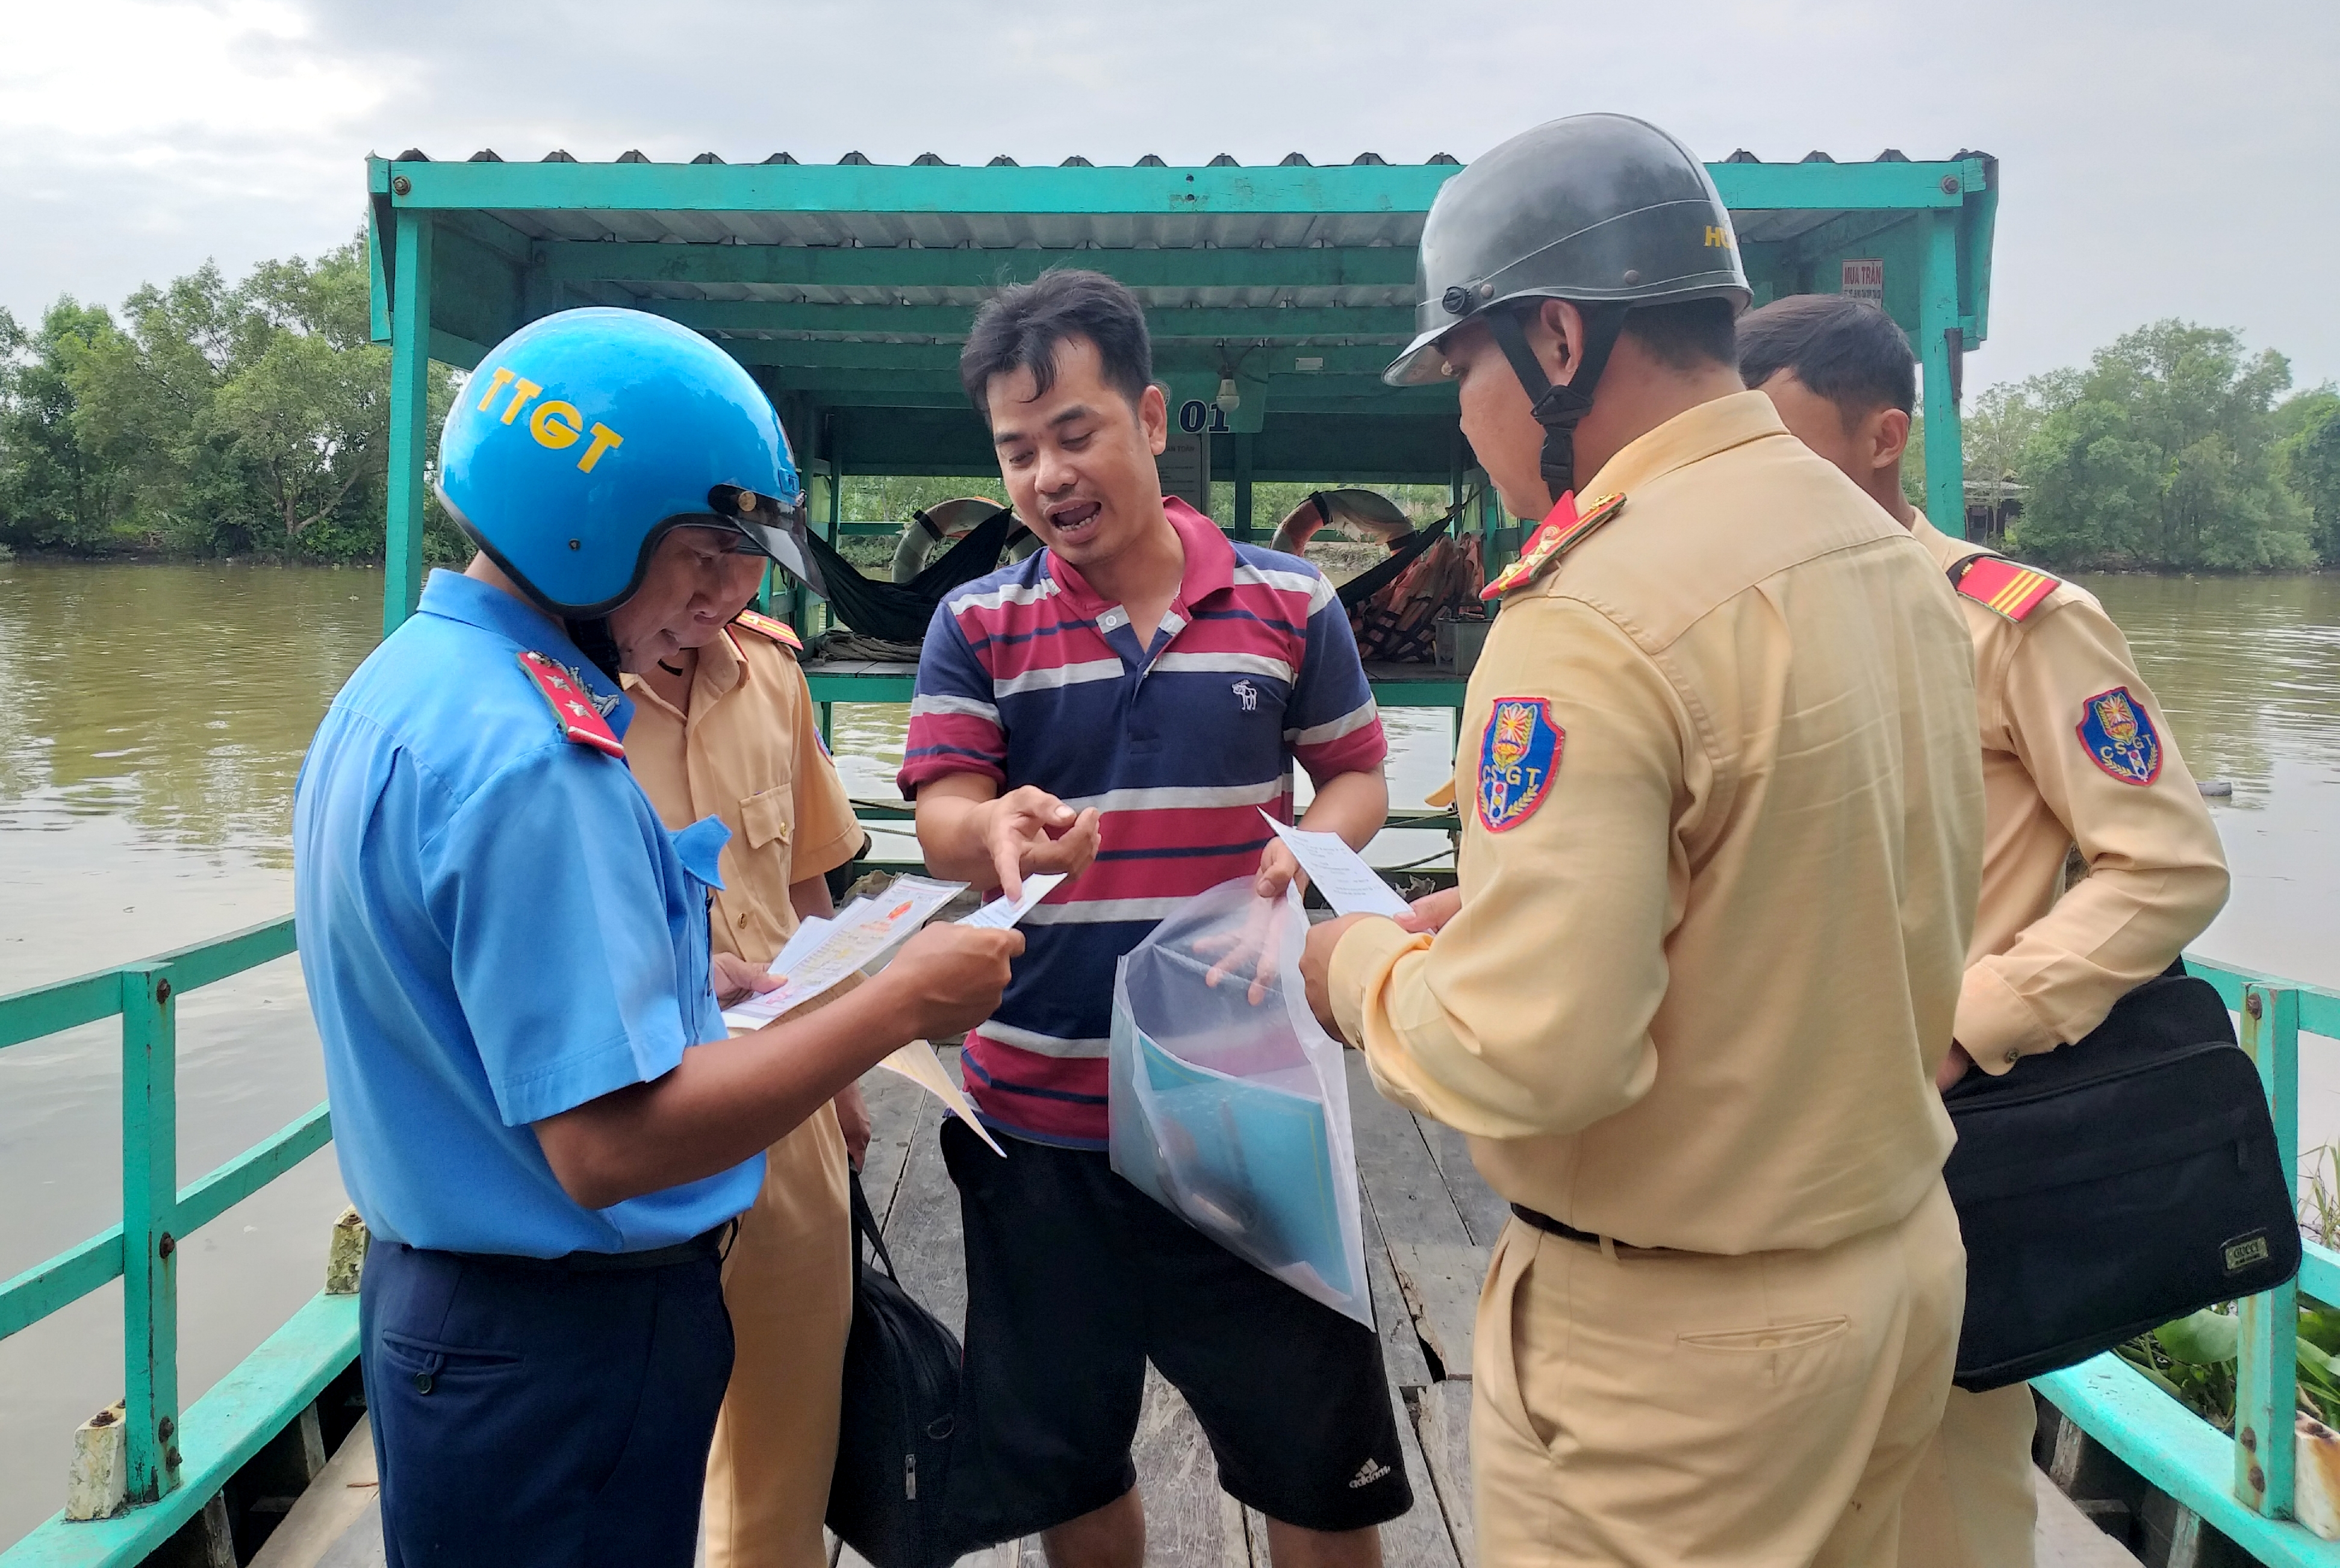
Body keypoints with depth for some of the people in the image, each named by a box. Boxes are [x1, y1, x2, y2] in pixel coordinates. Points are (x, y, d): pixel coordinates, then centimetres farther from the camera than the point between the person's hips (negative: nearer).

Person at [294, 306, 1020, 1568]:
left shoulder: (407, 683, 7)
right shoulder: (522, 754, -26)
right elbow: (612, 1142, -30)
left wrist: (704, 978, 8)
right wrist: (901, 1003, -23)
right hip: (563, 1345, -10)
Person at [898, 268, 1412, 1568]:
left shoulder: (1289, 605, 1)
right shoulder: (978, 625, 1)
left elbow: (1358, 779, 9)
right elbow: (942, 818, -8)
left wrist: (1305, 852, -14)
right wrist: (1001, 831, -32)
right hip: (1041, 1114, 1)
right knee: (1065, 1460, 18)